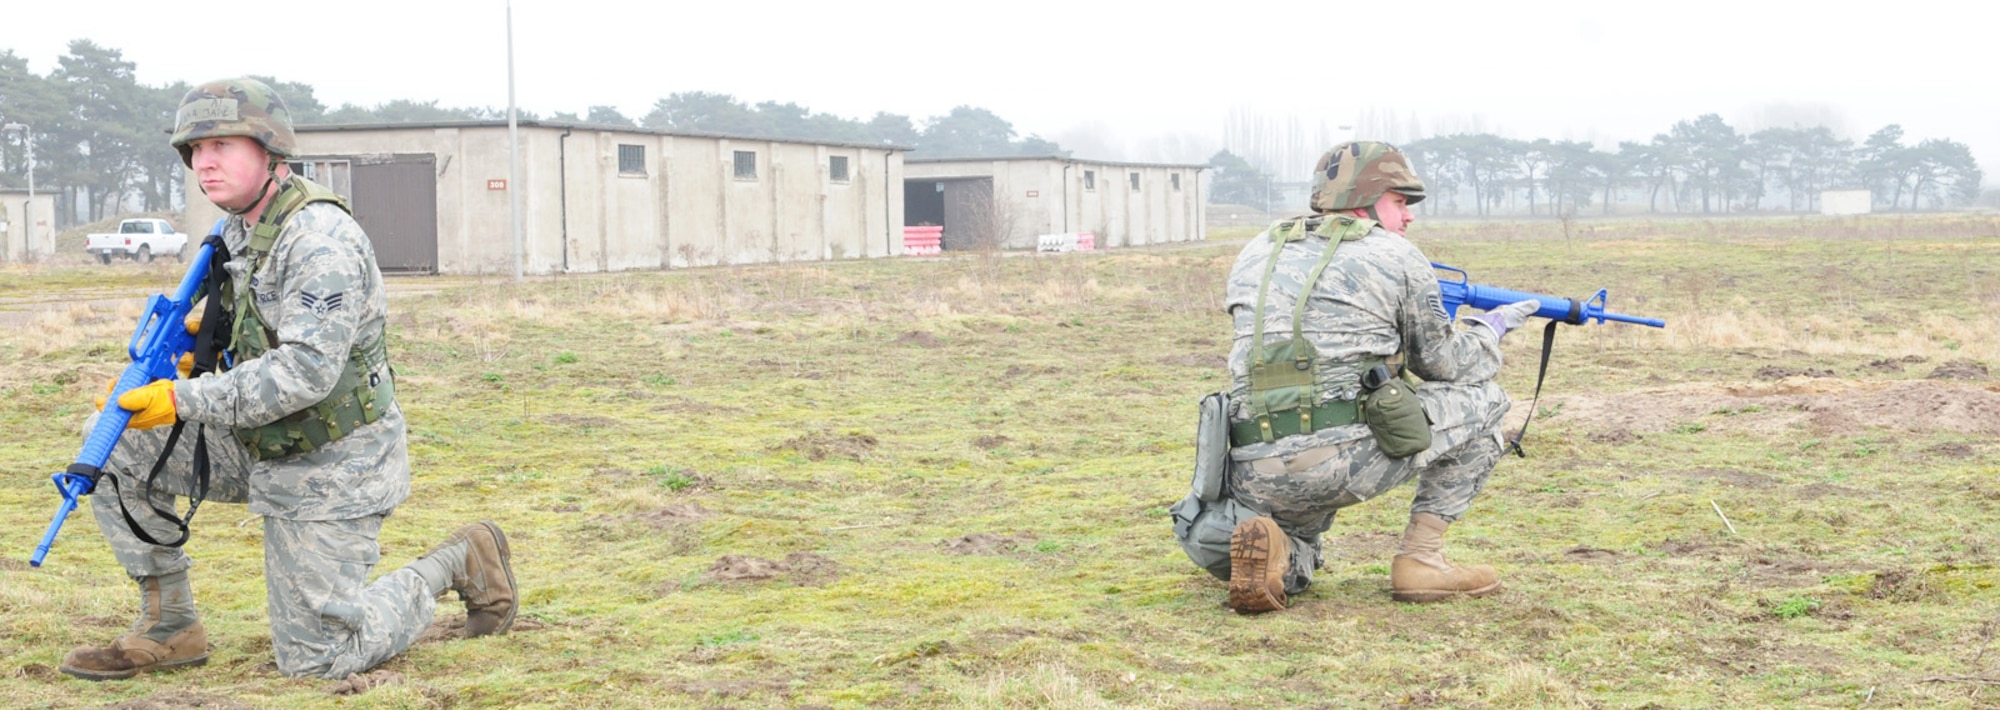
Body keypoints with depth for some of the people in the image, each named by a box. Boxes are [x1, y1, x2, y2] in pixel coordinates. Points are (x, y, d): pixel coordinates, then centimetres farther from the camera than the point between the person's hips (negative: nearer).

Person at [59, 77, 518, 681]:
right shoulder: (242, 229, 6)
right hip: (261, 445, 9)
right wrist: (197, 335, 3)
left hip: (328, 466, -9)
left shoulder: (320, 239, -23)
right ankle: (169, 629, 6)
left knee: (316, 660, -4)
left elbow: (306, 370, -30)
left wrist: (183, 400, -28)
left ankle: (458, 566, 17)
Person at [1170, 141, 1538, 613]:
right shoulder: (1397, 257, 8)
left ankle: (1278, 556, -2)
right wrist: (1490, 328, 38)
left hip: (1259, 478, 5)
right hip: (1347, 457, -5)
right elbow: (1444, 364, 17)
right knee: (1482, 400, 18)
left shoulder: (1254, 256, 21)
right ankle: (1420, 560, 13)